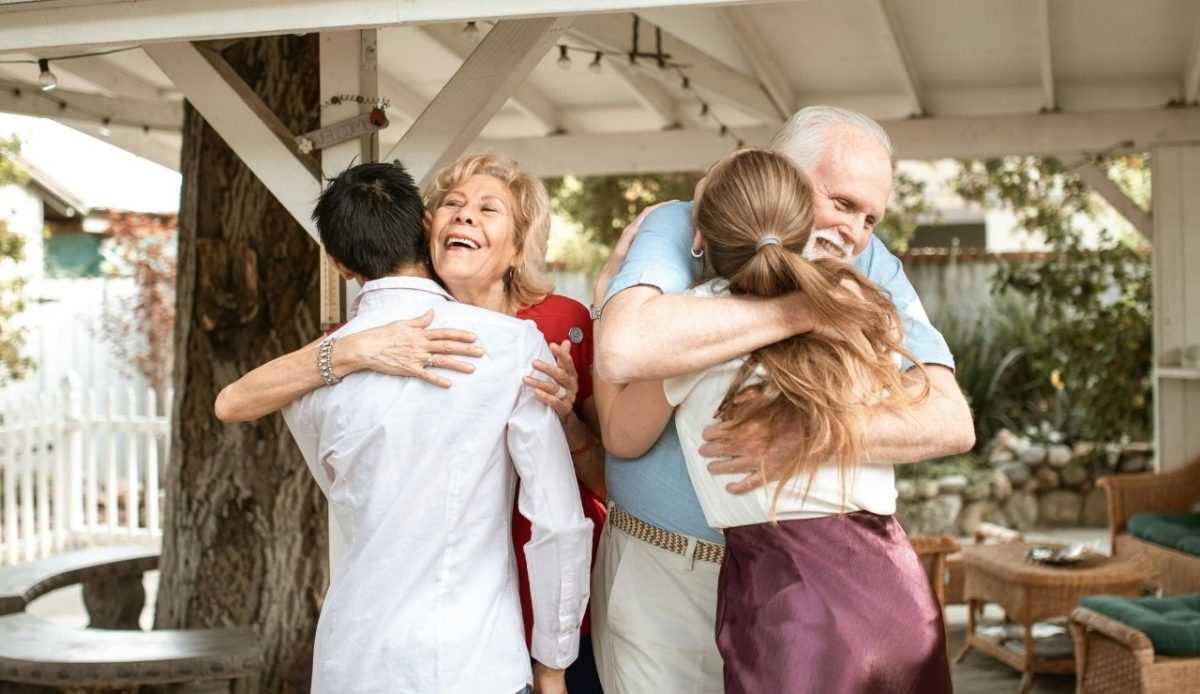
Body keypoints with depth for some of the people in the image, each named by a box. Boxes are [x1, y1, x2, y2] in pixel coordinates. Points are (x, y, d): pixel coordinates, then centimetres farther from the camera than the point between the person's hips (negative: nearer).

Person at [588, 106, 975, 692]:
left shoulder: (871, 269, -2)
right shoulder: (680, 229, -11)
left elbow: (952, 422, -13)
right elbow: (622, 350, -34)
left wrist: (812, 438, -29)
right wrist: (804, 309, -27)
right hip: (664, 577, -2)